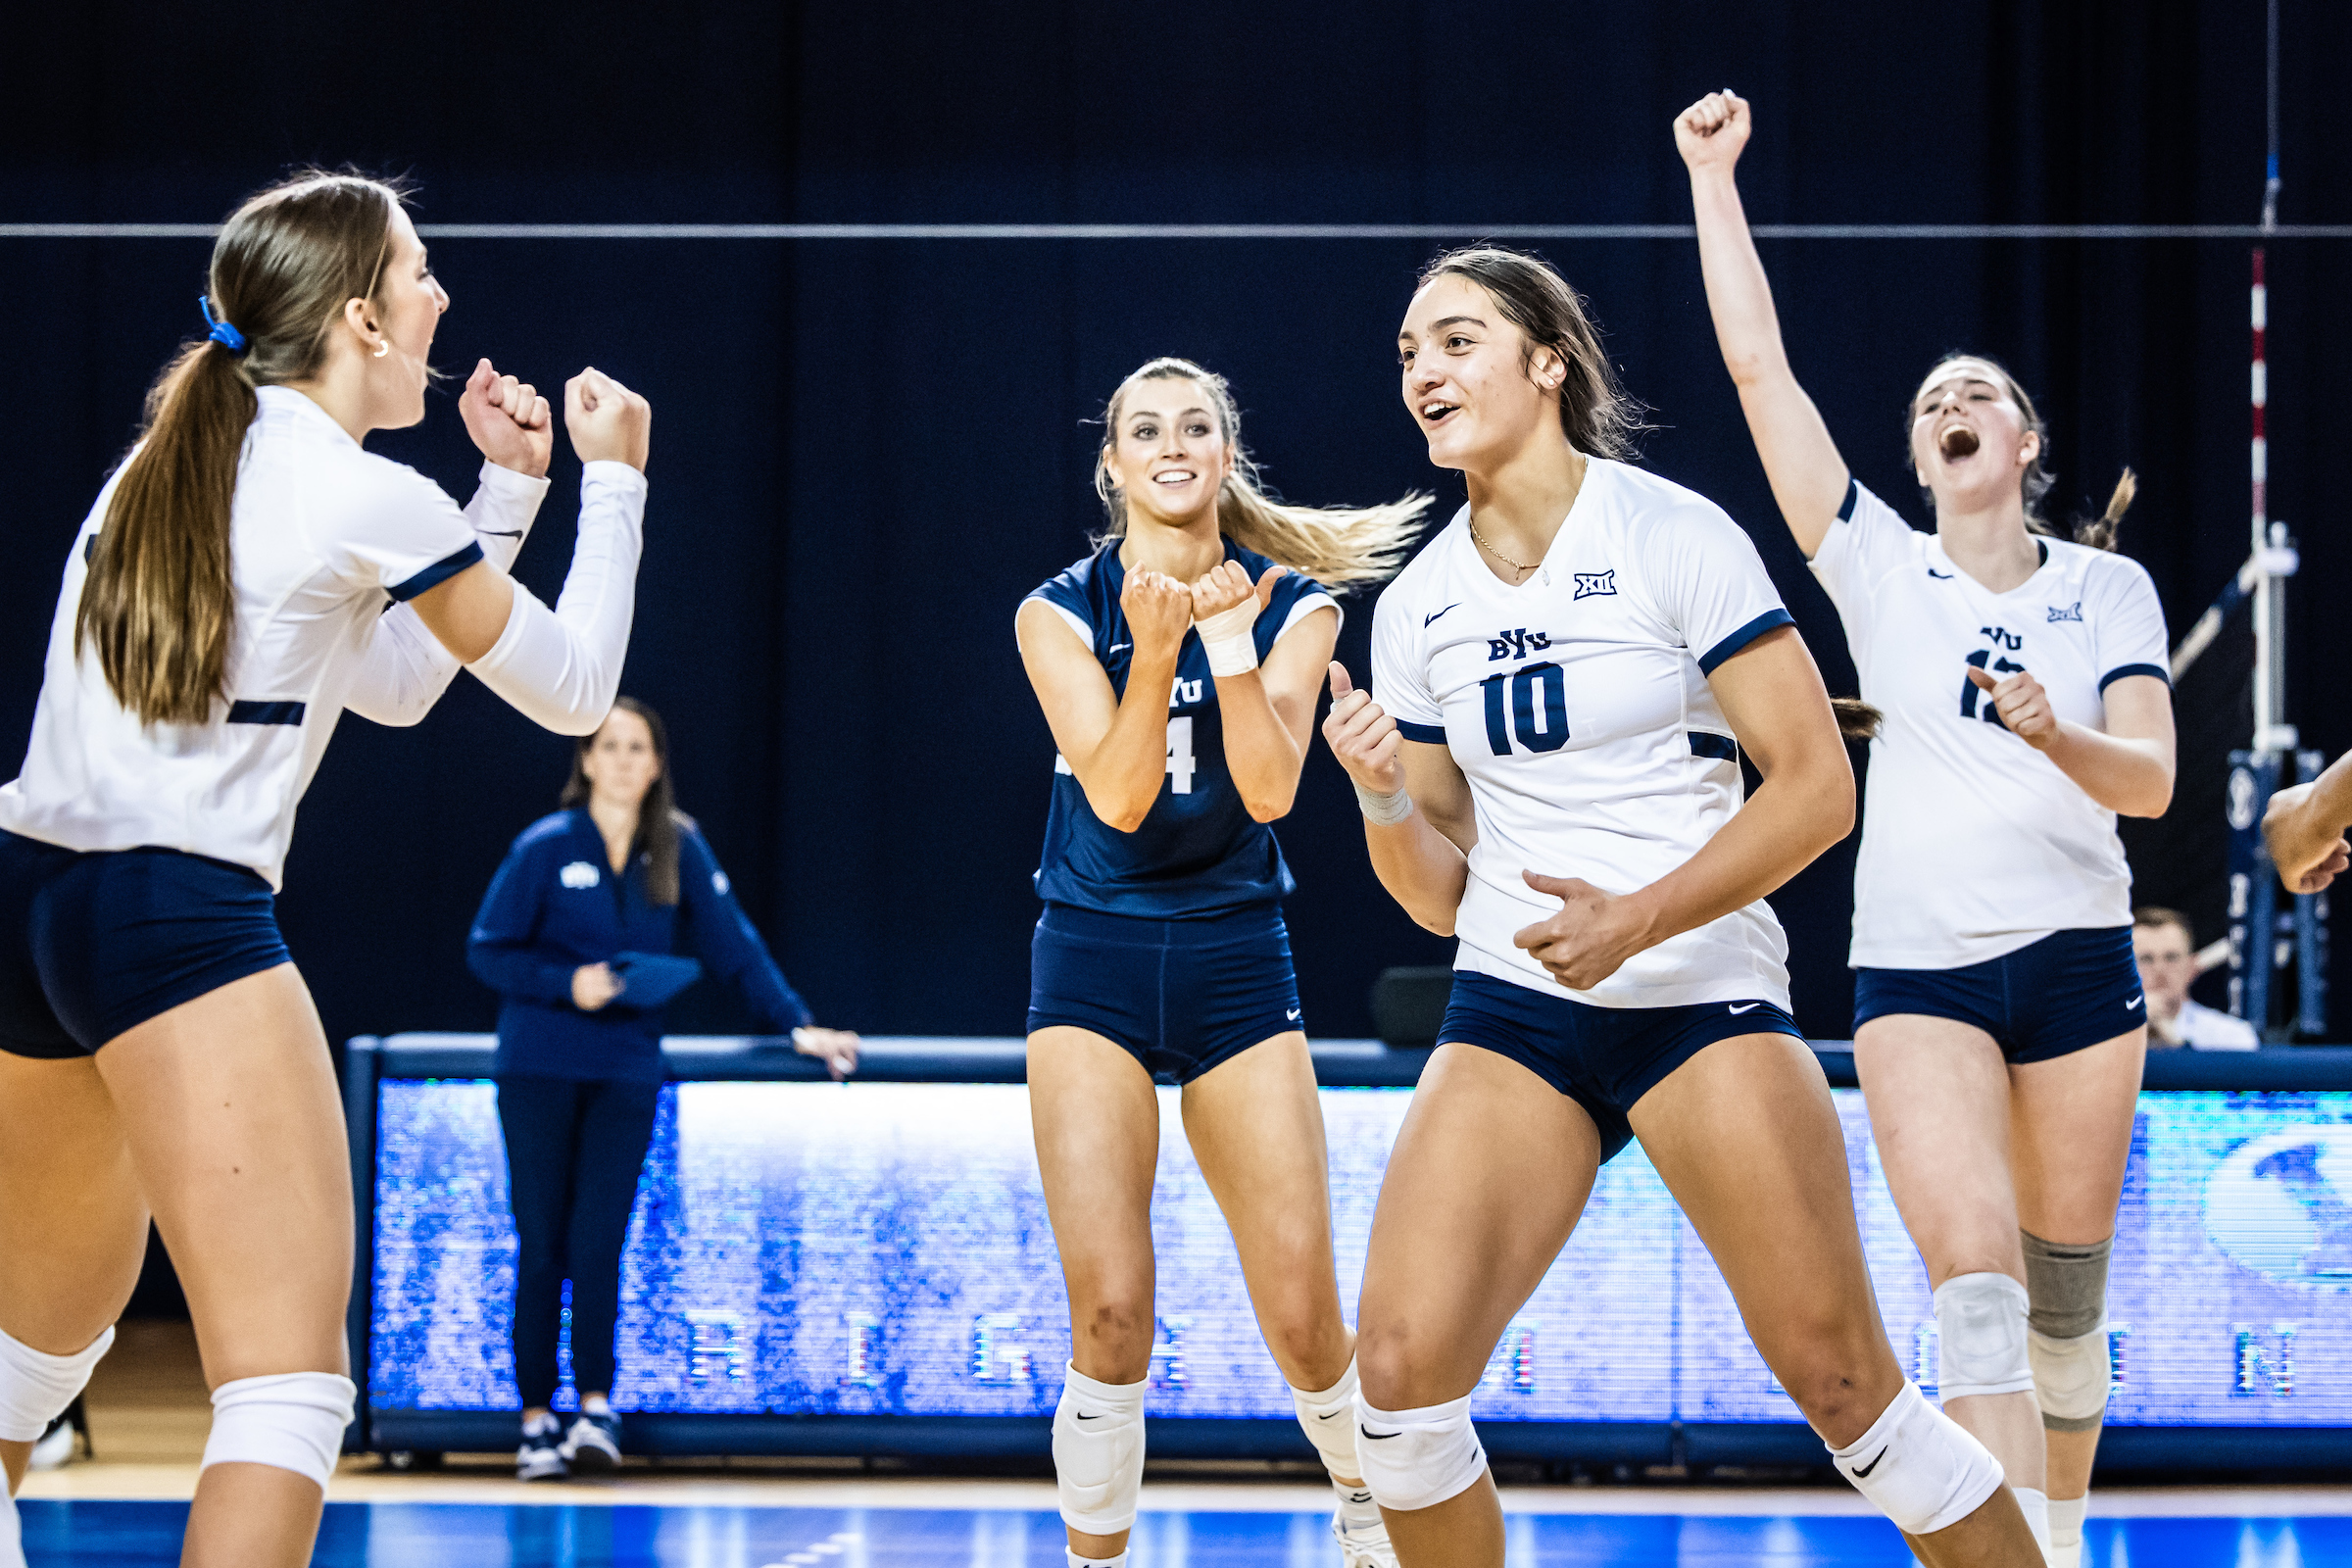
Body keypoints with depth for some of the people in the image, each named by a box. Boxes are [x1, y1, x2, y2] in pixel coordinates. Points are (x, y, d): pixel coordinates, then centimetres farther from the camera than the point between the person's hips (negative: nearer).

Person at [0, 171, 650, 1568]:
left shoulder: (167, 458, 17)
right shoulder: (369, 499, -6)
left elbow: (392, 682, 26)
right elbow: (574, 692, 6)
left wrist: (509, 487, 25)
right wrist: (612, 482, 17)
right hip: (181, 918, -9)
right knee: (290, 1379, -11)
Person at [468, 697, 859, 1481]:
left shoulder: (680, 850, 5)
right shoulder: (545, 847, -3)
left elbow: (733, 943, 9)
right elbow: (487, 950, -1)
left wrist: (796, 1025, 3)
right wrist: (569, 983, -14)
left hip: (626, 1069, 1)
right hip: (538, 1068, -1)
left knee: (597, 1241, -10)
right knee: (541, 1245, -1)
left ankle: (595, 1406, -11)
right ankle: (537, 1422, 3)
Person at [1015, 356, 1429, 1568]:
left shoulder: (1292, 606, 2)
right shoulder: (1060, 613, -1)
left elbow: (1270, 789, -11)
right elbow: (1115, 797, -13)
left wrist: (1230, 637, -20)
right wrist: (1154, 650, -25)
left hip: (1236, 963, 1)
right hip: (1093, 963, -1)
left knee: (1302, 1318, -4)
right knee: (1112, 1316, -14)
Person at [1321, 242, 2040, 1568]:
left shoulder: (1673, 536, -6)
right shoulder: (1417, 608, 9)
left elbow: (1818, 788, -9)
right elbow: (1439, 890, 13)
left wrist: (1638, 919, -19)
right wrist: (1384, 800, -8)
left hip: (1703, 996, -4)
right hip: (1511, 1011, 4)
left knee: (1842, 1380, -11)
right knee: (1402, 1368, -11)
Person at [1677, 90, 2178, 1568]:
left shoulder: (2111, 588, 7)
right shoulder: (1880, 565, 4)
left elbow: (2151, 779, -2)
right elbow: (1759, 363, 0)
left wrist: (2057, 736, -23)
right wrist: (1714, 176, 0)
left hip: (2077, 953, 2)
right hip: (1919, 962, -1)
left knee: (2064, 1293, 6)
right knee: (1975, 1275, -17)